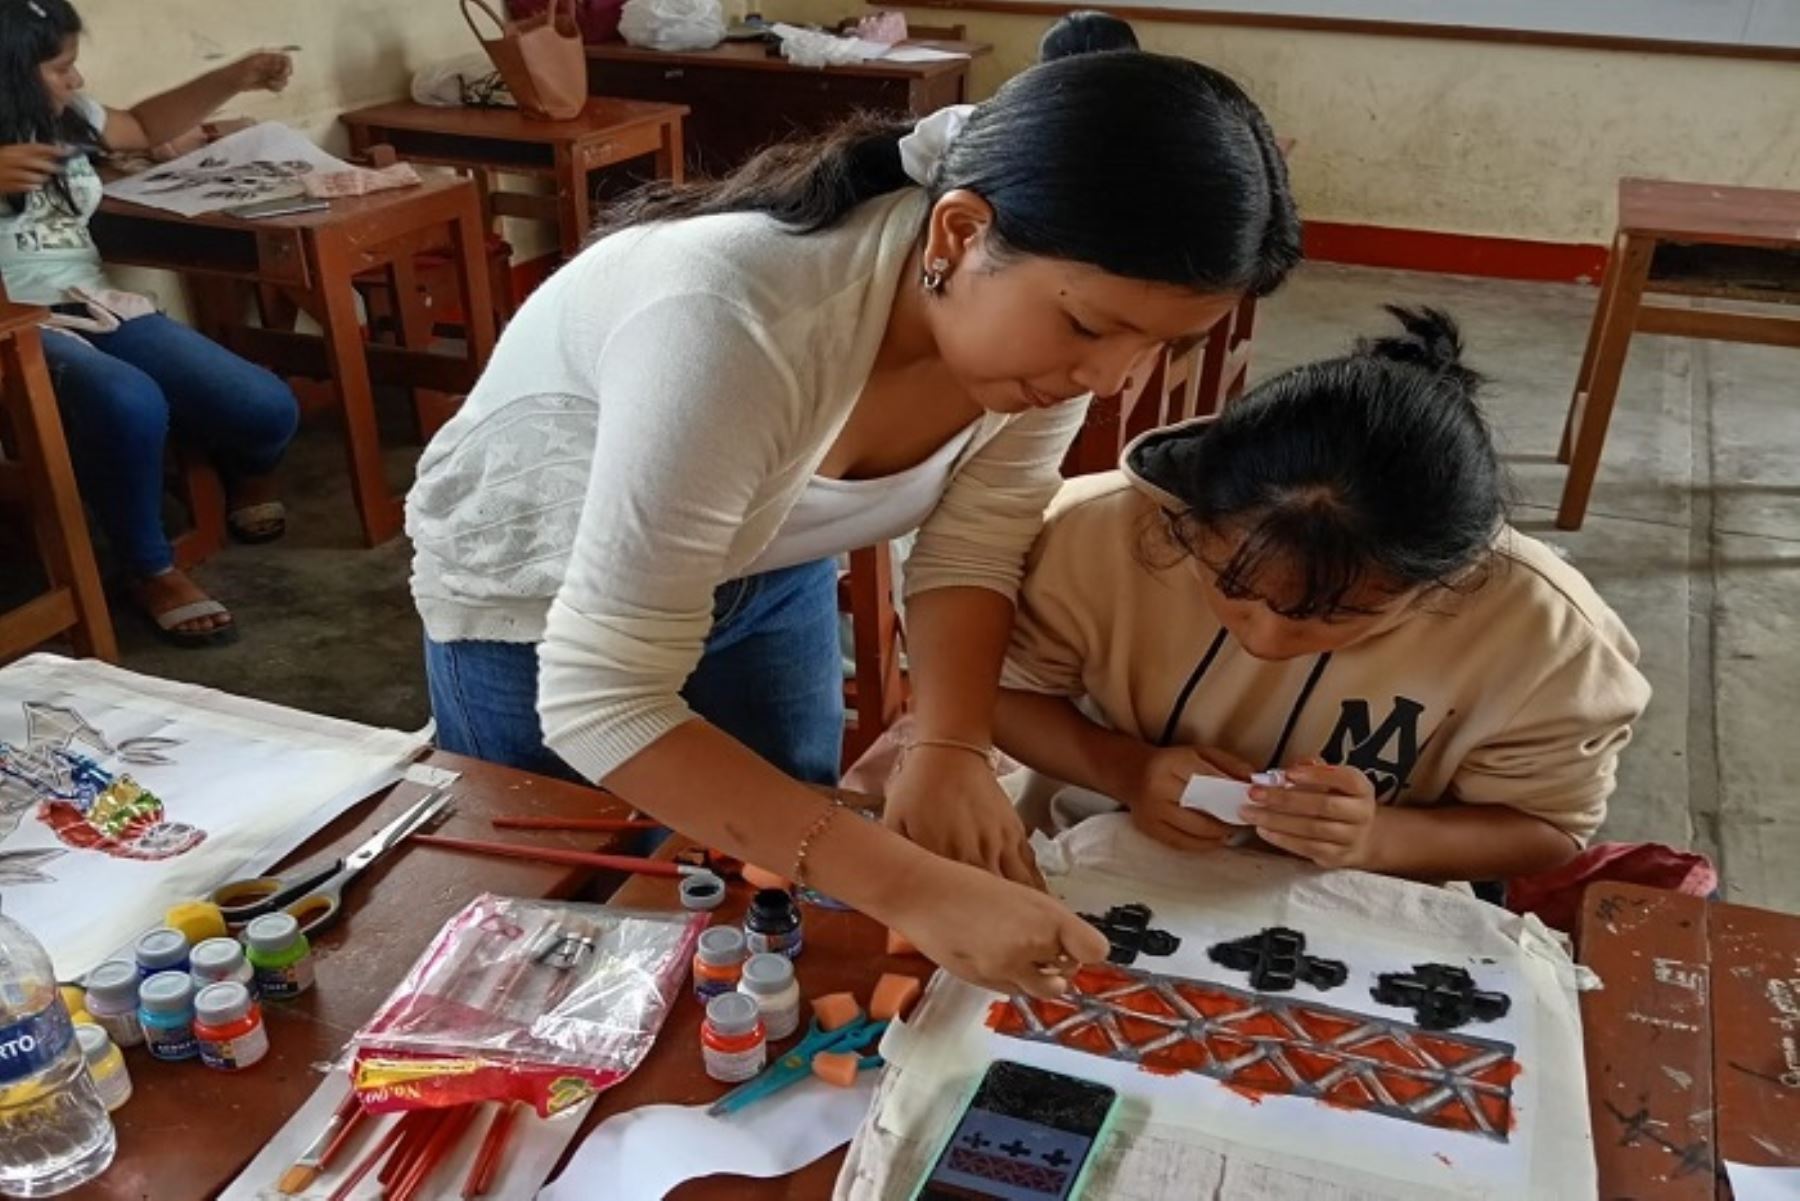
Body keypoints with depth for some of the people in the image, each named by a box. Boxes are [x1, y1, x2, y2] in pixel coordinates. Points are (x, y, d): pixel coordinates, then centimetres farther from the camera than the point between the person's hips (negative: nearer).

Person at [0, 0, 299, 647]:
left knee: (268, 410, -13)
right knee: (130, 405, -40)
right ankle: (152, 570, -16)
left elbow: (144, 126, 34)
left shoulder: (65, 117, 15)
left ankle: (246, 473, 27)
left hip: (100, 309, 6)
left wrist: (235, 79, 27)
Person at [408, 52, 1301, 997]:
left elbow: (972, 551, -12)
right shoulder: (735, 321, -42)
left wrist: (952, 751, -29)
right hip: (538, 599, -4)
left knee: (783, 888, 16)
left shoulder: (1042, 311, -22)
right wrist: (911, 890, -46)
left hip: (767, 573, 5)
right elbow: (600, 702, -41)